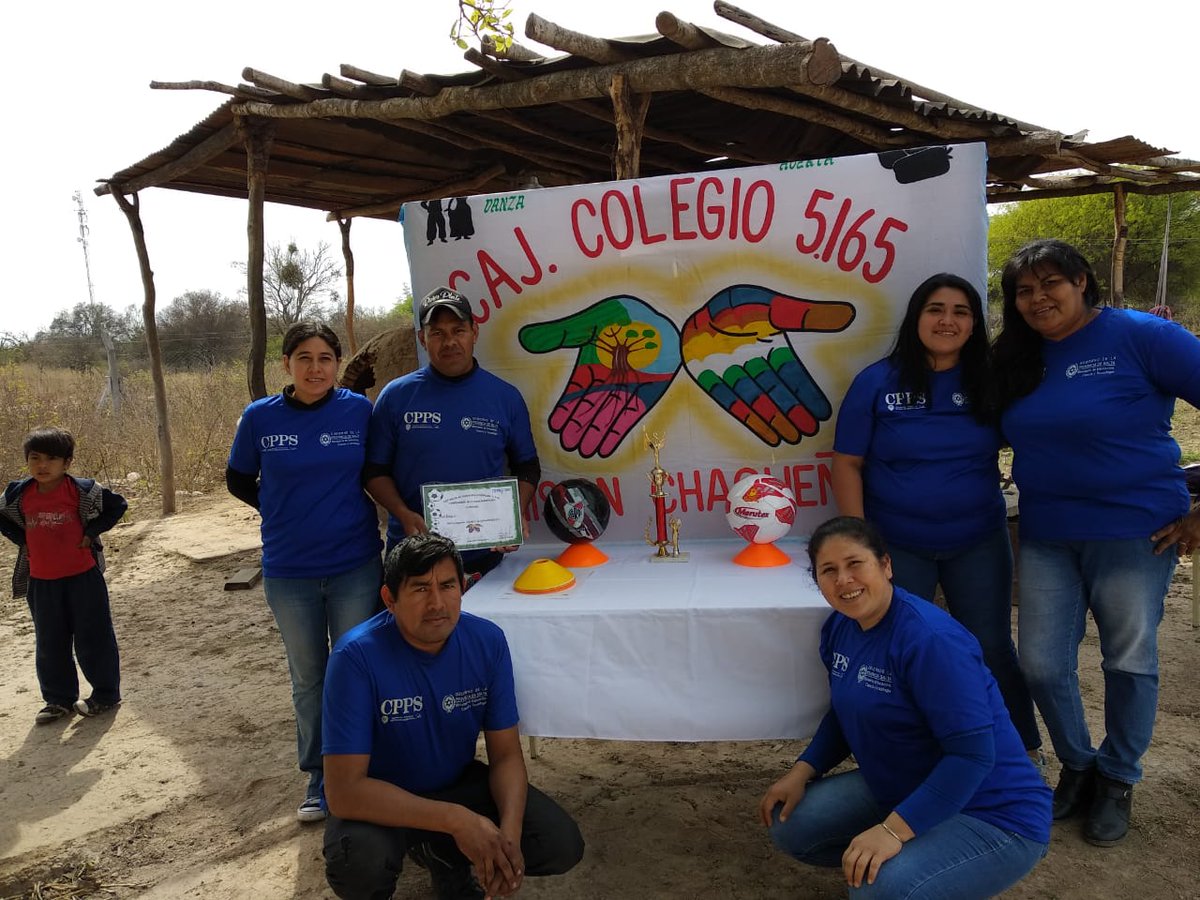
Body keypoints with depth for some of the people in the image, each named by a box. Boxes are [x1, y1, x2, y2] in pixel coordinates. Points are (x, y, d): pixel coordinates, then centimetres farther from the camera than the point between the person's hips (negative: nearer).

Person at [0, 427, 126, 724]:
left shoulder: (81, 490, -10)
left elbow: (117, 505, -1)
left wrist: (91, 533, -9)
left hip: (82, 576, -4)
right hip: (40, 581, 4)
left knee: (92, 638, 4)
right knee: (50, 644, 14)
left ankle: (106, 694, 18)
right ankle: (58, 699, 27)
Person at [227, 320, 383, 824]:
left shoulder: (360, 410, -7)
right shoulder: (260, 417, -4)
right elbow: (238, 481, 10)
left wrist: (350, 510, -3)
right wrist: (283, 511, 3)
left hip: (356, 567, -1)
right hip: (289, 573, 1)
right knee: (308, 679, 15)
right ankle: (319, 778, 32)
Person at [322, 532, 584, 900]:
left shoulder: (488, 641, -16)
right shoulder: (357, 656, -28)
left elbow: (506, 754, -9)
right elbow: (344, 791, -30)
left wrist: (509, 833, -28)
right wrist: (456, 820, -34)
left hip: (457, 783, 4)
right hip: (381, 799, -4)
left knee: (562, 845, -12)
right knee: (360, 867, -36)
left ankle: (444, 855, 15)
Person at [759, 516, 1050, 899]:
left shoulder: (929, 638, -27)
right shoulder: (839, 628, 0)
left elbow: (974, 753, -29)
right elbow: (846, 714, 14)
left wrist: (894, 829, -32)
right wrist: (801, 772, 0)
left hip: (993, 816, -8)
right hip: (904, 789, 8)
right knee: (790, 824, 0)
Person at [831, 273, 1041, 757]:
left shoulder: (992, 382, -2)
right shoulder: (877, 382, -7)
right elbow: (847, 463, -7)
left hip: (979, 544, 2)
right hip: (898, 547, -1)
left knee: (992, 649, 13)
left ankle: (1023, 751, 35)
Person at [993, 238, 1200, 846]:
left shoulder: (1140, 336, -11)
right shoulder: (1016, 359, 5)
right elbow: (1002, 434, 18)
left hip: (1133, 533, -4)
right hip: (1046, 537, 5)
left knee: (1129, 663, 9)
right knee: (1041, 665, 7)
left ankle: (1117, 780, 32)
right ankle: (1077, 766, 33)